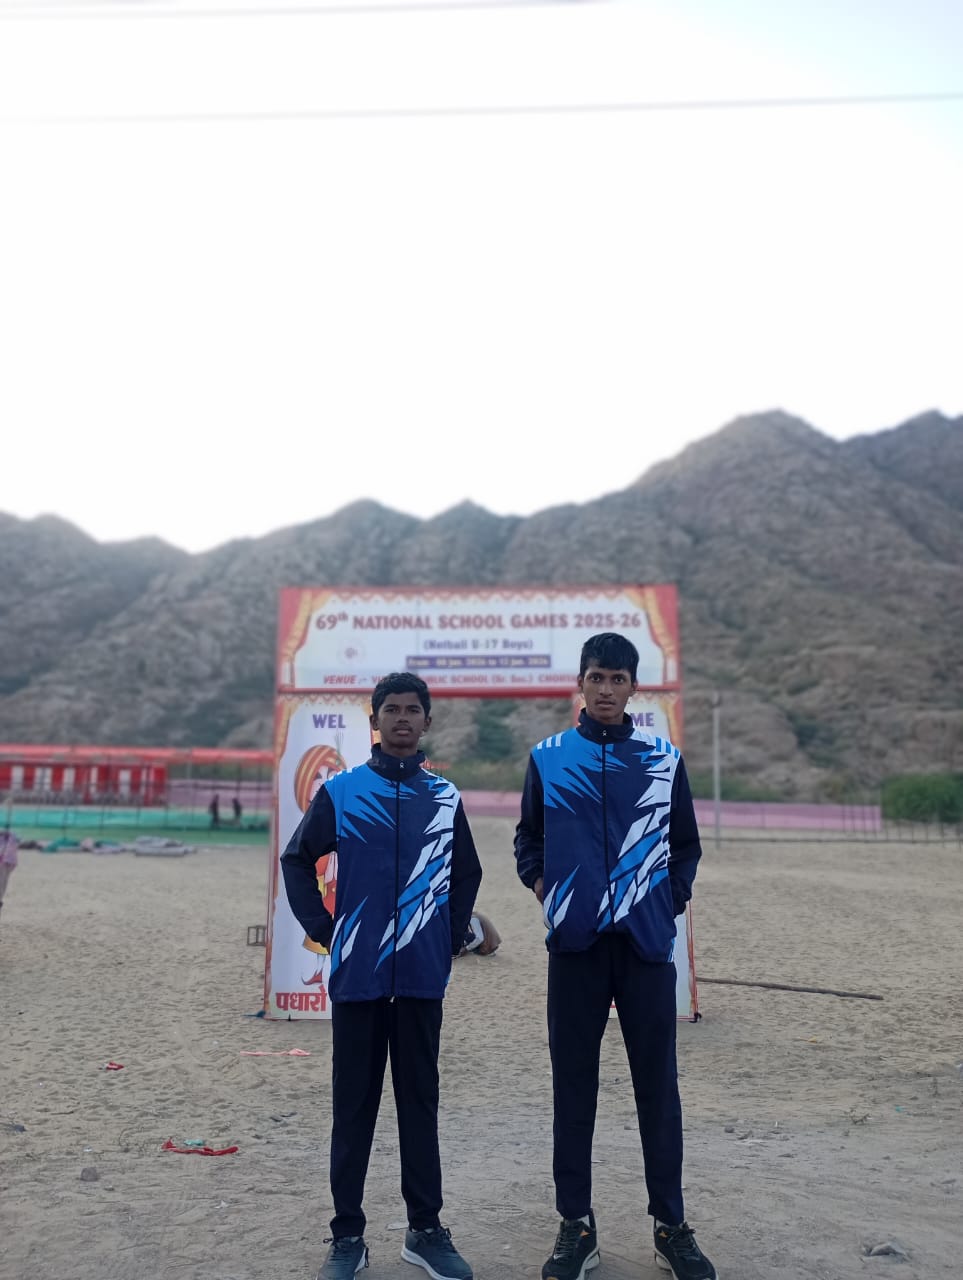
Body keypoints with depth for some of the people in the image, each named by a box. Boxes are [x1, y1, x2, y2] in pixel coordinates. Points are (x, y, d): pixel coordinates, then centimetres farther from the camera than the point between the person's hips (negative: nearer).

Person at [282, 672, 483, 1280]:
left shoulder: (445, 797, 5)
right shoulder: (340, 791, -1)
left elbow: (467, 873, 16)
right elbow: (297, 861, 6)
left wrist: (453, 935, 7)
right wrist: (325, 931, -1)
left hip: (423, 976, 2)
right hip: (357, 975, -1)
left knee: (420, 1101, 11)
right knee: (354, 1106, 8)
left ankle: (427, 1228, 24)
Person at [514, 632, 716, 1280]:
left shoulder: (664, 759, 4)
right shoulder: (548, 758, 4)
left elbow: (686, 843, 13)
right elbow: (528, 836, 15)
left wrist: (673, 897, 0)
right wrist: (540, 883, -1)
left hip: (646, 941, 0)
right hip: (575, 942, 0)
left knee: (658, 1085, 7)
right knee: (574, 1086, 8)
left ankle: (672, 1225, 22)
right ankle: (577, 1224, 21)